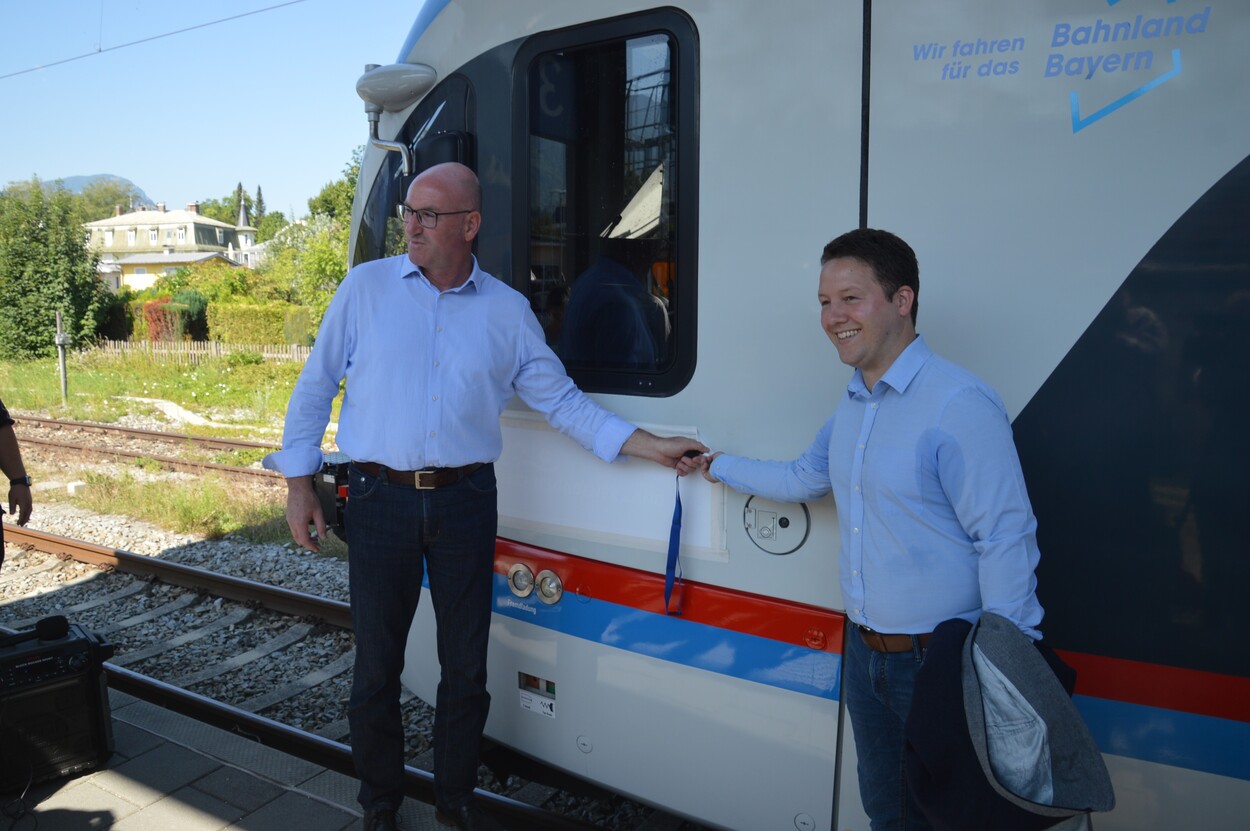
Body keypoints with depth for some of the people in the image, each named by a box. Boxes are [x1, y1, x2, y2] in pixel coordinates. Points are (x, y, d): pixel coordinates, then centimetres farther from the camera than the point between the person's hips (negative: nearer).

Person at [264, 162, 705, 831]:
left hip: (466, 501, 1)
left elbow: (560, 399, 5)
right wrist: (298, 484, 4)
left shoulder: (506, 310, 3)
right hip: (380, 499, 0)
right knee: (376, 666, 10)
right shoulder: (365, 287, 2)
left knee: (466, 666, 11)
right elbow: (315, 387, 7)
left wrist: (649, 445, -4)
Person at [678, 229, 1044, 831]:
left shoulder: (959, 403, -20)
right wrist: (715, 466, 30)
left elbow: (1004, 540, -22)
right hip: (864, 653, 8)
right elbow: (803, 479, 24)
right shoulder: (851, 406, 7)